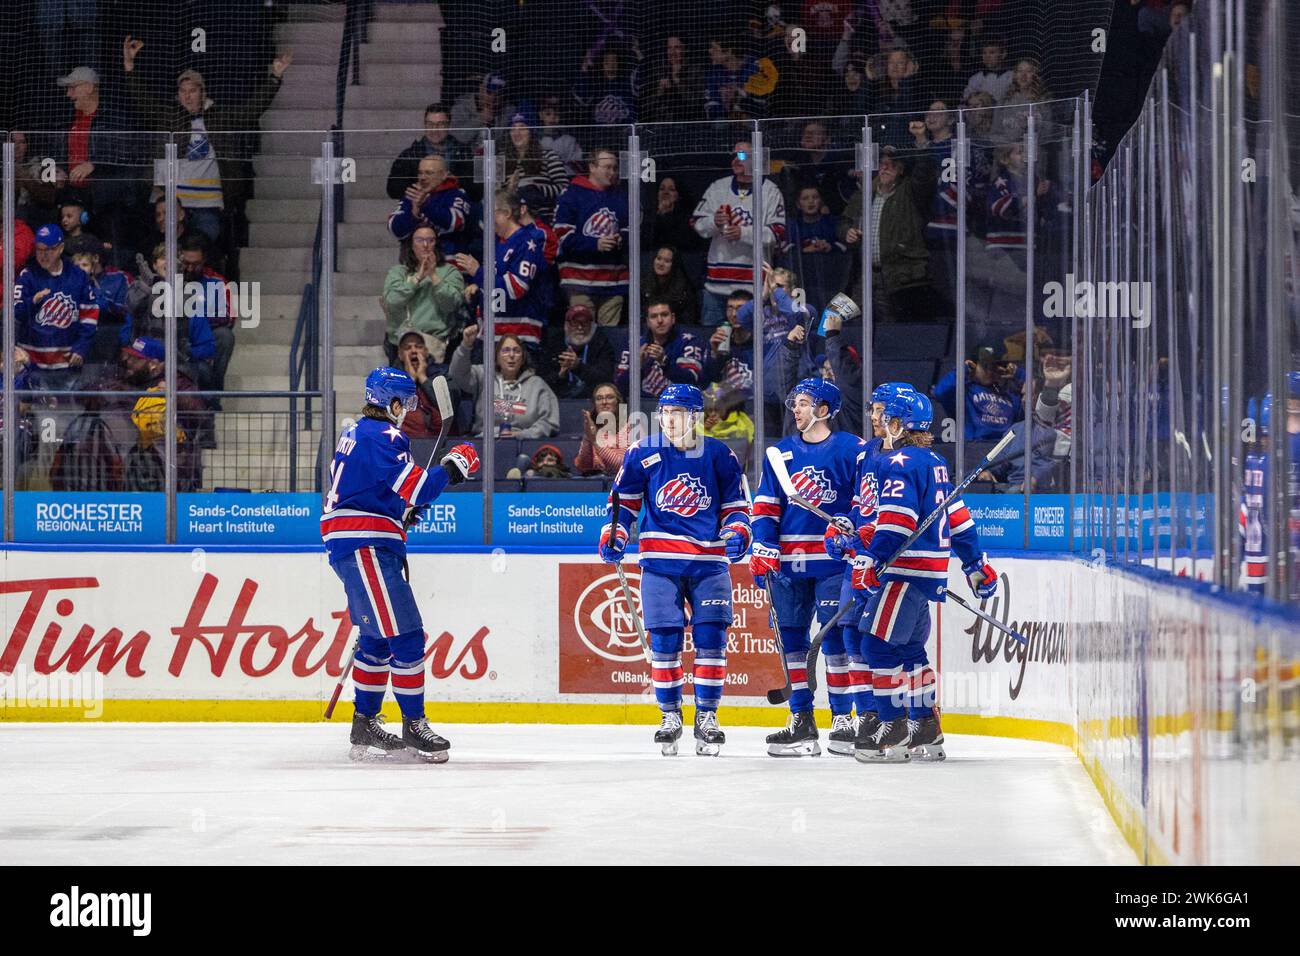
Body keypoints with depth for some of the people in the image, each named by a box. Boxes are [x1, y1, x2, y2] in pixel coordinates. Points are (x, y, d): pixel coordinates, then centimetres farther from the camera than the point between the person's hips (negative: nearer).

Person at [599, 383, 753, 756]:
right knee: (664, 638, -3)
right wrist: (614, 535, -3)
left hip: (710, 561, 0)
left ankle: (706, 716, 7)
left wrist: (737, 533, -7)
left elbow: (736, 502, 11)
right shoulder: (642, 454, 2)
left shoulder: (719, 455, 3)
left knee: (711, 637, -4)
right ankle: (670, 716, 10)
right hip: (661, 561, 0)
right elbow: (624, 500, 11)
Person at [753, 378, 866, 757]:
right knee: (791, 637, 5)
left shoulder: (852, 450, -1)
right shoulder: (781, 453, 13)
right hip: (788, 562, 5)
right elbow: (765, 506, 12)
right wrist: (762, 547, 1)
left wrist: (850, 529, -12)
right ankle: (801, 723, 11)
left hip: (834, 560, -5)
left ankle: (843, 718, 2)